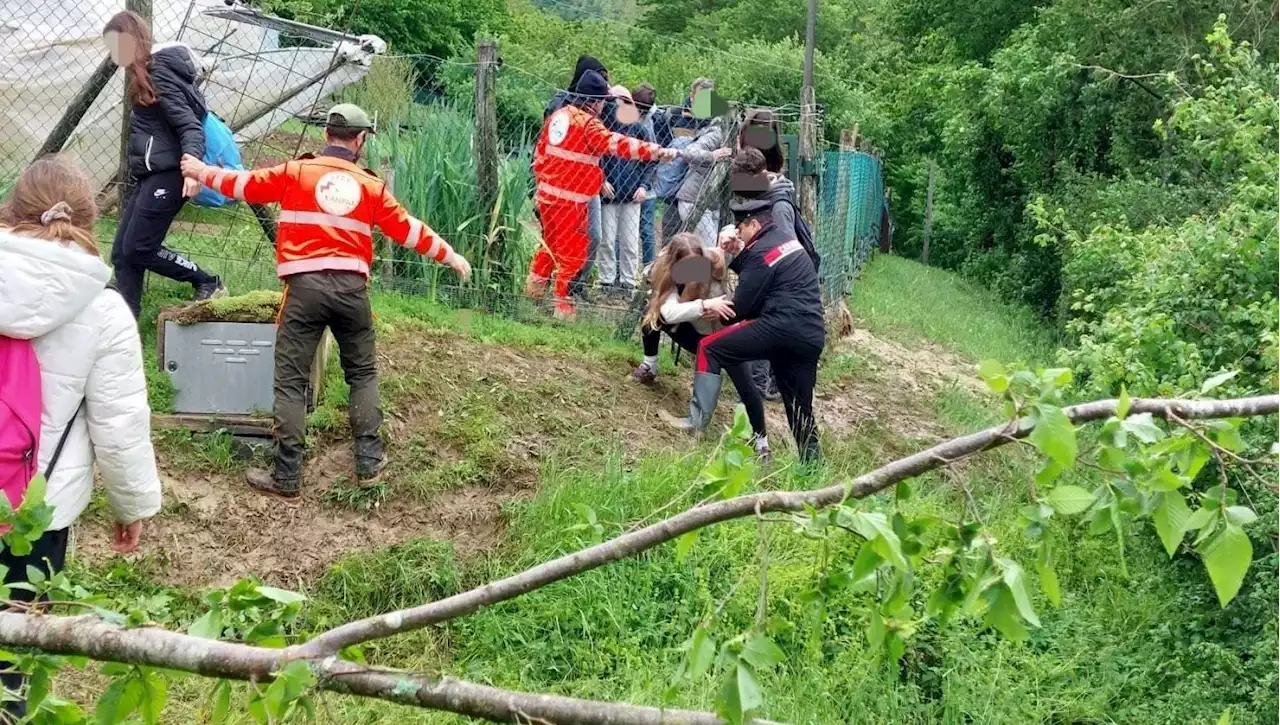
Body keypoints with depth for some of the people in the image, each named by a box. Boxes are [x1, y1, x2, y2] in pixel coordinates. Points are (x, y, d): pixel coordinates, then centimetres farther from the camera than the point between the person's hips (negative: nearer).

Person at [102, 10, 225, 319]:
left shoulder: (158, 71, -13)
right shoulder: (144, 74, 16)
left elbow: (189, 125, -21)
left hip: (166, 175, -10)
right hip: (148, 176, 10)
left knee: (137, 249, -9)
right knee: (121, 253, 6)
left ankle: (209, 285, 3)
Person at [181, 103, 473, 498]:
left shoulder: (296, 171, 7)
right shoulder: (370, 185, 11)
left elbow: (244, 184, 14)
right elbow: (408, 230, 16)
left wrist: (202, 171, 32)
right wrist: (450, 256, 28)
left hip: (306, 286, -2)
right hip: (351, 288, 2)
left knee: (291, 380, 3)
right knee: (363, 373, 19)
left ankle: (287, 476, 3)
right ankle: (369, 461, 17)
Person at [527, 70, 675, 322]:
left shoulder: (557, 116, 10)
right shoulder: (588, 124, -14)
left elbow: (539, 154, 16)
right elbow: (619, 144, -26)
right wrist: (657, 151, -32)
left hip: (547, 195, 8)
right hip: (570, 201, -8)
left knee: (551, 243, 25)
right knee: (572, 252, 1)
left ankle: (535, 283, 34)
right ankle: (563, 305, 4)